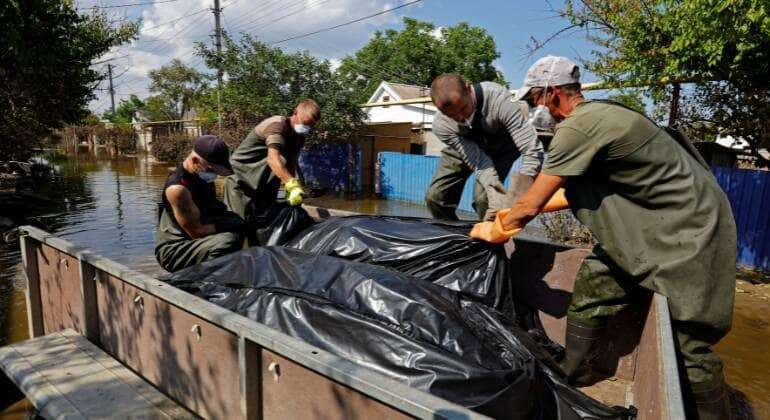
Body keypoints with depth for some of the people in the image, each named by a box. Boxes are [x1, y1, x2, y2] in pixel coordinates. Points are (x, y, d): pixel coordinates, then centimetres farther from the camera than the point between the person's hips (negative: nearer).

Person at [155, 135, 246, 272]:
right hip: (172, 251, -10)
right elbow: (196, 231, -23)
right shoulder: (177, 188, -26)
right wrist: (229, 225, -16)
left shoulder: (201, 175, 2)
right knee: (227, 241, -32)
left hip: (193, 240, 10)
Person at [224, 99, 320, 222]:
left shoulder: (299, 136, 0)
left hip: (261, 180, 8)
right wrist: (292, 185, -54)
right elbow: (273, 158, -42)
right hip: (241, 170, -8)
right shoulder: (277, 125, -26)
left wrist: (292, 191, -20)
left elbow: (292, 164, -7)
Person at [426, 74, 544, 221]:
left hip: (501, 144, -2)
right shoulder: (441, 125, -30)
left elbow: (533, 150, -39)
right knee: (435, 197, -8)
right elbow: (479, 163, -31)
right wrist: (497, 200, -46)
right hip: (465, 145, 2)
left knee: (483, 197, -24)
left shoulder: (498, 99, -38)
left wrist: (517, 199, -50)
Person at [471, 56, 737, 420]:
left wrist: (494, 231, -2)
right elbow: (576, 192, 14)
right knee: (589, 290, 9)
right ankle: (566, 379, 23)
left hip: (689, 233, -10)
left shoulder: (578, 126, -24)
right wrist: (511, 214, 16)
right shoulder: (596, 115, 6)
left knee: (692, 346, -4)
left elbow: (530, 206, -20)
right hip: (648, 226, 10)